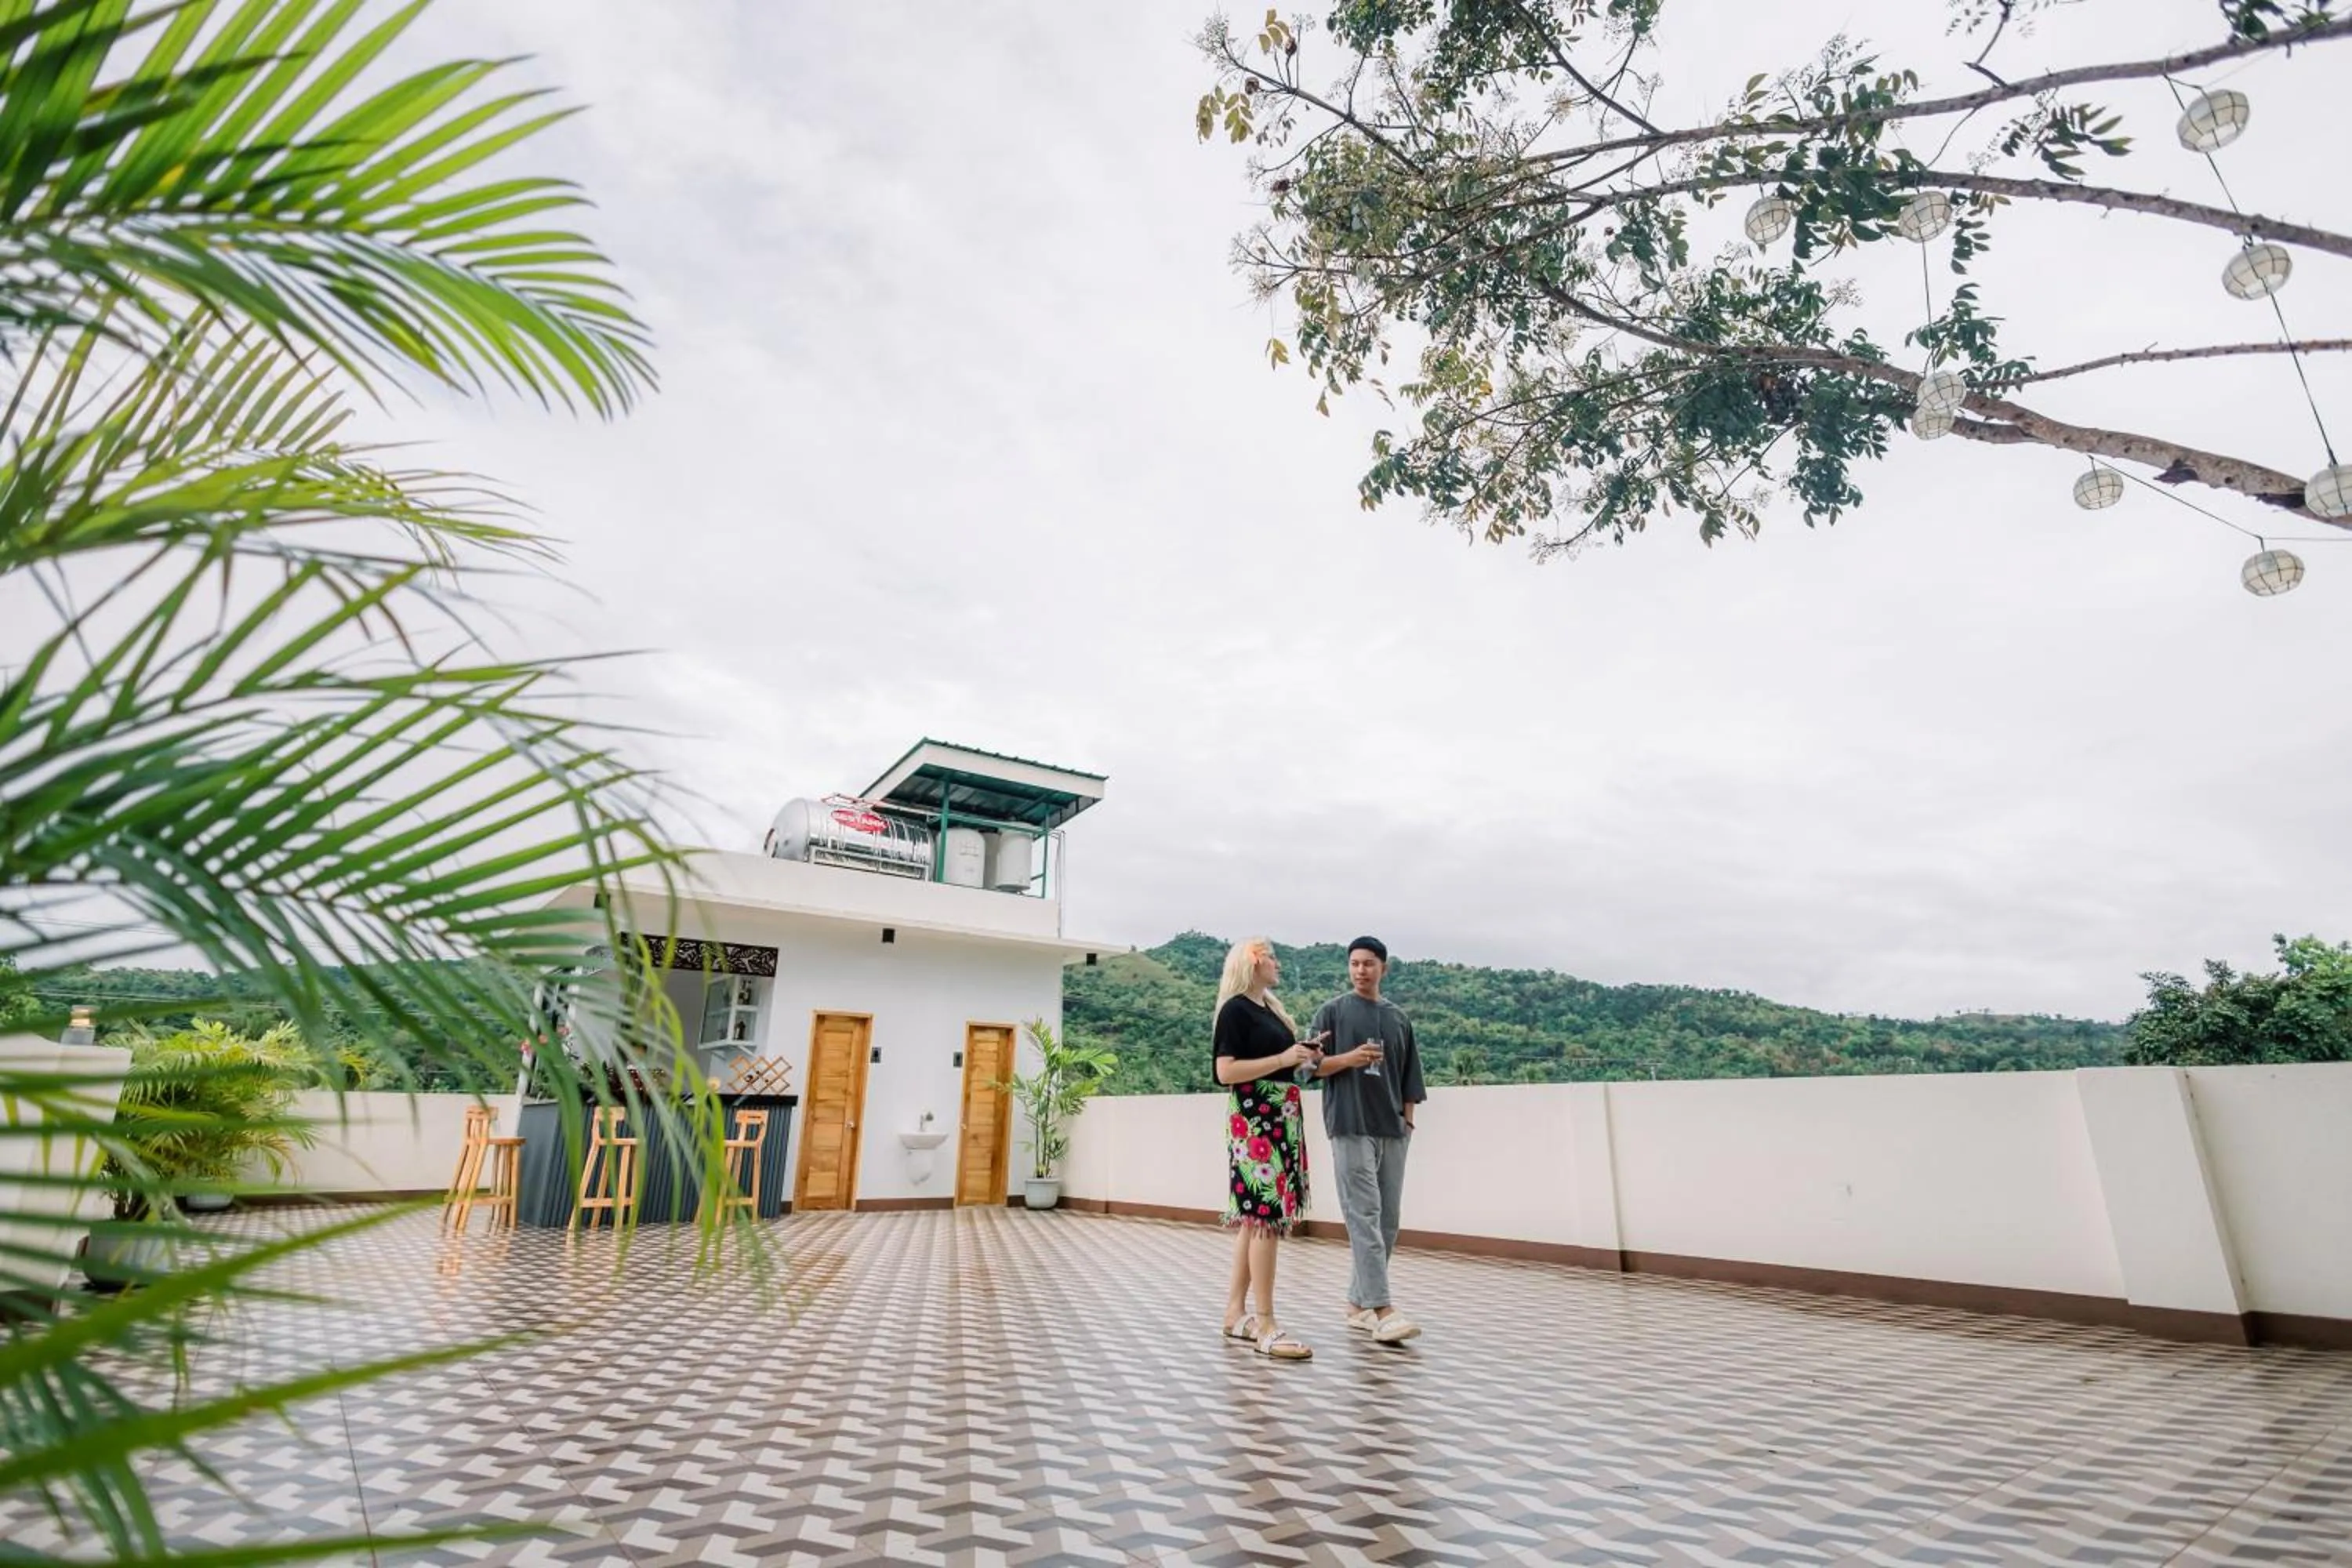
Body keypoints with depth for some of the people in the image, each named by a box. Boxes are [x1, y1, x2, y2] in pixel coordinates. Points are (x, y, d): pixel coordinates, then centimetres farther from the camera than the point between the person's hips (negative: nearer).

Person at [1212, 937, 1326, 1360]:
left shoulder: (1270, 1008, 18)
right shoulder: (1235, 1009, -9)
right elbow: (1226, 1071, -17)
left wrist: (1306, 1059, 7)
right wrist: (1283, 1059, -19)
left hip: (1281, 1119, 9)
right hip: (1255, 1121, -9)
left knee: (1255, 1217, 11)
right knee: (1266, 1216, -10)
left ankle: (1236, 1313, 19)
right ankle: (1266, 1327, -6)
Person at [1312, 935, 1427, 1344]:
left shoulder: (1398, 1018, 14)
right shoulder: (1332, 1011, 3)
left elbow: (1409, 1077, 16)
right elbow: (1313, 1065, -1)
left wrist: (1408, 1119, 7)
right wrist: (1348, 1058, -18)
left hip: (1392, 1130, 5)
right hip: (1351, 1128, -5)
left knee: (1387, 1221, 7)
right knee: (1364, 1217, -10)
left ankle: (1358, 1304, 18)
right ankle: (1381, 1310, -10)